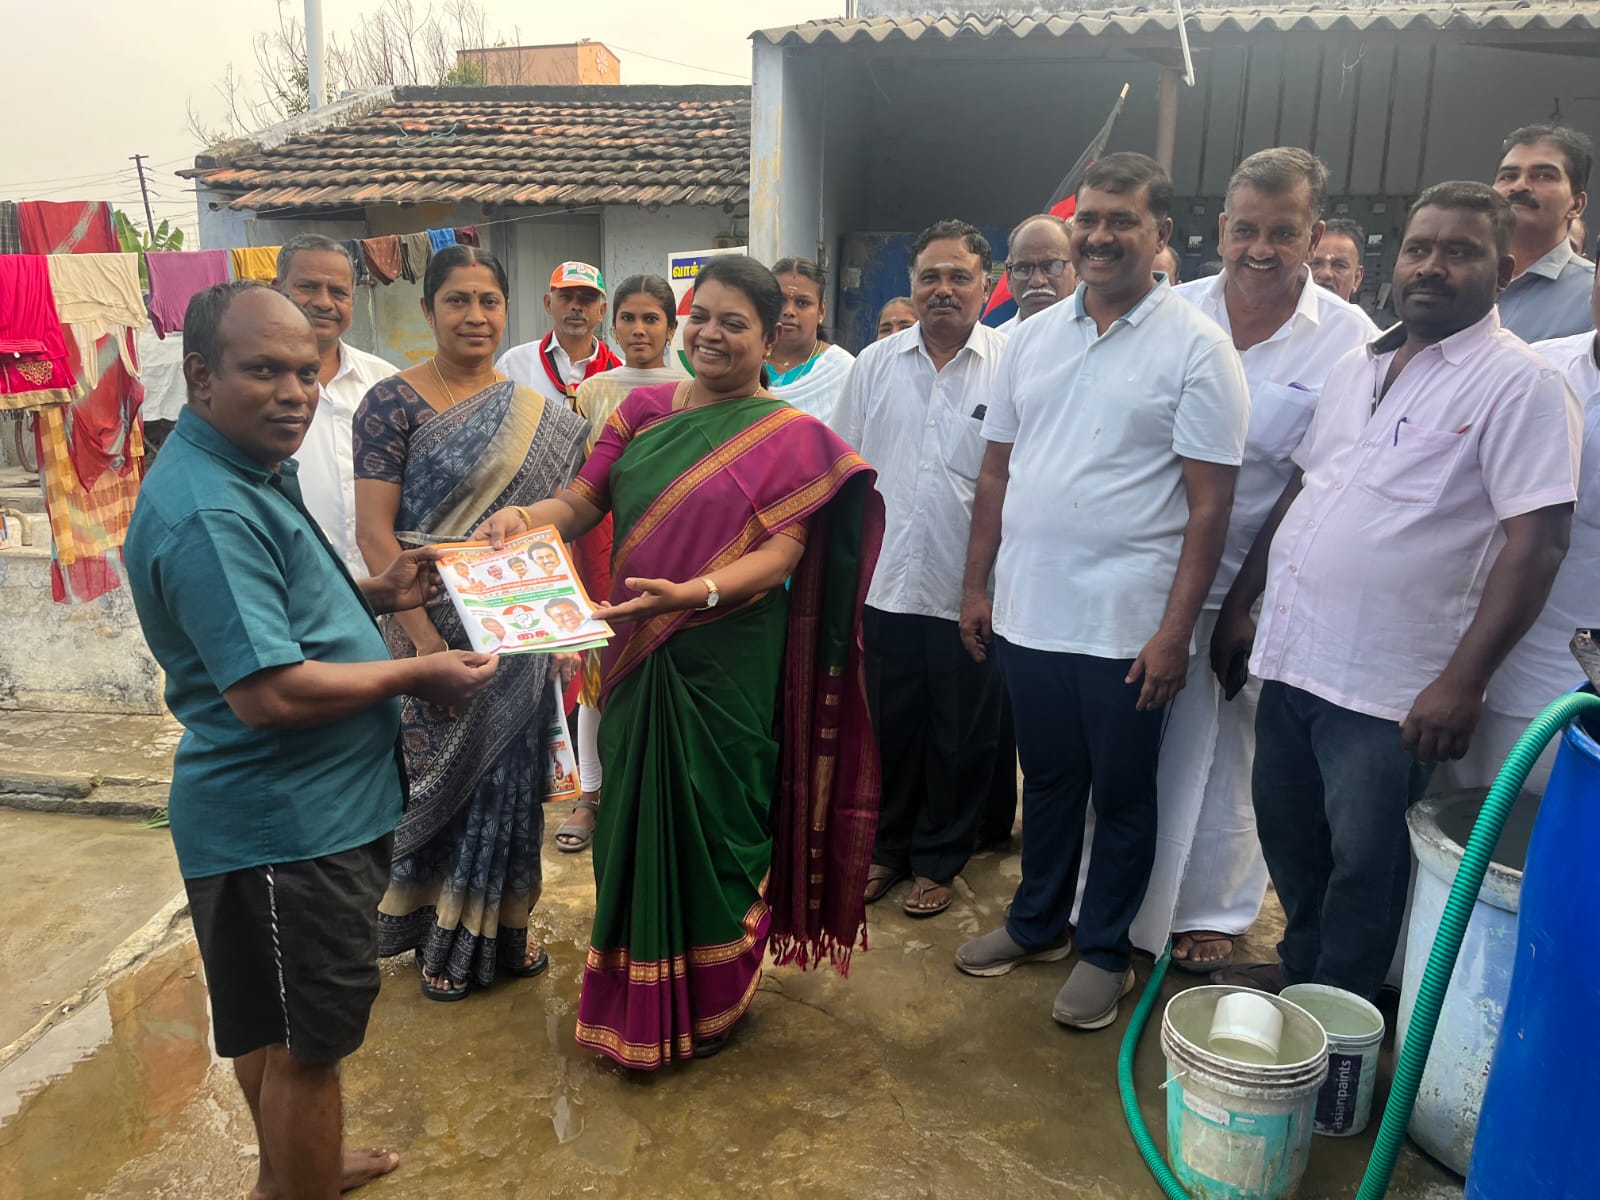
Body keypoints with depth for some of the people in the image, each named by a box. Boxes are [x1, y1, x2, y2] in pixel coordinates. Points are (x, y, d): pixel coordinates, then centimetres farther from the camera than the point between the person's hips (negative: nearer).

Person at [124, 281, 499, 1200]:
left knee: (274, 1025, 26)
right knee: (306, 1042, 6)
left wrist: (375, 595, 6)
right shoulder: (206, 512, -25)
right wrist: (415, 674, -18)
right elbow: (268, 692, -29)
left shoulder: (253, 473, 9)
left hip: (304, 810, 11)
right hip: (287, 825, -11)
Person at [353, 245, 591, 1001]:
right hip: (437, 628, -4)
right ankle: (441, 939, 28)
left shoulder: (536, 413, 6)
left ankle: (501, 928, 32)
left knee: (510, 774, 13)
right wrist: (421, 634, -18)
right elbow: (373, 530, -12)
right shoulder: (393, 404, -7)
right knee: (440, 775, 8)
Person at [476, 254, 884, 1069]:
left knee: (711, 820, 7)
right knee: (635, 813, 14)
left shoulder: (789, 437, -5)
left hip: (726, 665, -4)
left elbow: (780, 556, -14)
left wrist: (692, 593, -31)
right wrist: (522, 517, -17)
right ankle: (631, 995, 36)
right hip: (637, 656, 4)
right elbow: (581, 502, 5)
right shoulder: (644, 410, 8)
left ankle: (709, 1000, 31)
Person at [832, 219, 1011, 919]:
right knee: (889, 728, 15)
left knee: (960, 737, 11)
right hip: (885, 585, 3)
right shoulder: (874, 365, 7)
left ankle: (939, 861, 30)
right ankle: (886, 848, 35)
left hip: (968, 591, -2)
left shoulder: (1010, 365, -4)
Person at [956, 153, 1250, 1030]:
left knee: (1122, 794, 10)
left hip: (1125, 625, -4)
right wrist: (976, 585, 9)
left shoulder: (1196, 348, -7)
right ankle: (1036, 924, 37)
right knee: (1047, 781, 19)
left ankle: (1105, 951, 28)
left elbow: (1210, 503, -10)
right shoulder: (1033, 337, 8)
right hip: (1027, 615, 5)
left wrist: (1176, 629, -15)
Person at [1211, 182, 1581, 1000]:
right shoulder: (1356, 369, 12)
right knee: (1288, 841, 20)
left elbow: (1537, 541, -15)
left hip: (1388, 687, -6)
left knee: (1363, 867, 8)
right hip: (1292, 658, 7)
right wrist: (1238, 604, 14)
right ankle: (1300, 970, 41)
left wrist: (1462, 681, -21)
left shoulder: (1520, 385, -9)